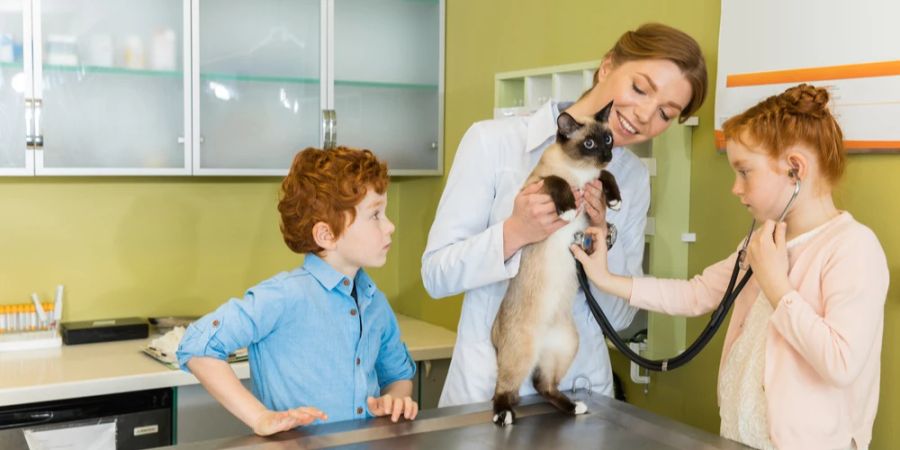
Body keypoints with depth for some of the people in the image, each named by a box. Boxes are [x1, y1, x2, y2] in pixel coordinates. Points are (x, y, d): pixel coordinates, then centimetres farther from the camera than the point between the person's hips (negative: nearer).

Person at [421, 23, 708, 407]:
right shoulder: (493, 141, -10)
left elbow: (619, 316, 2)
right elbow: (436, 274, -10)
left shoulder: (635, 179, 2)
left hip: (583, 387, 3)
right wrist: (514, 233, -25)